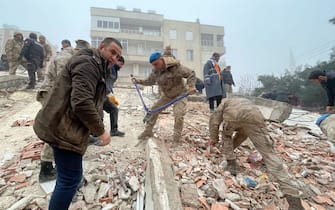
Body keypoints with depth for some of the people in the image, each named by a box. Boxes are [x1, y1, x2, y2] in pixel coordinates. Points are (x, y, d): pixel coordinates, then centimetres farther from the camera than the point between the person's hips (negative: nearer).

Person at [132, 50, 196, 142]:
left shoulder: (175, 66, -27)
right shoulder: (155, 71, -6)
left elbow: (191, 74, -24)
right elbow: (150, 81, 12)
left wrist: (191, 86, -38)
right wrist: (138, 81, 2)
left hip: (179, 94, -6)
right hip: (166, 95, 6)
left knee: (178, 115, -21)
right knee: (153, 110, 4)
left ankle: (176, 139, -3)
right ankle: (148, 131, 21)